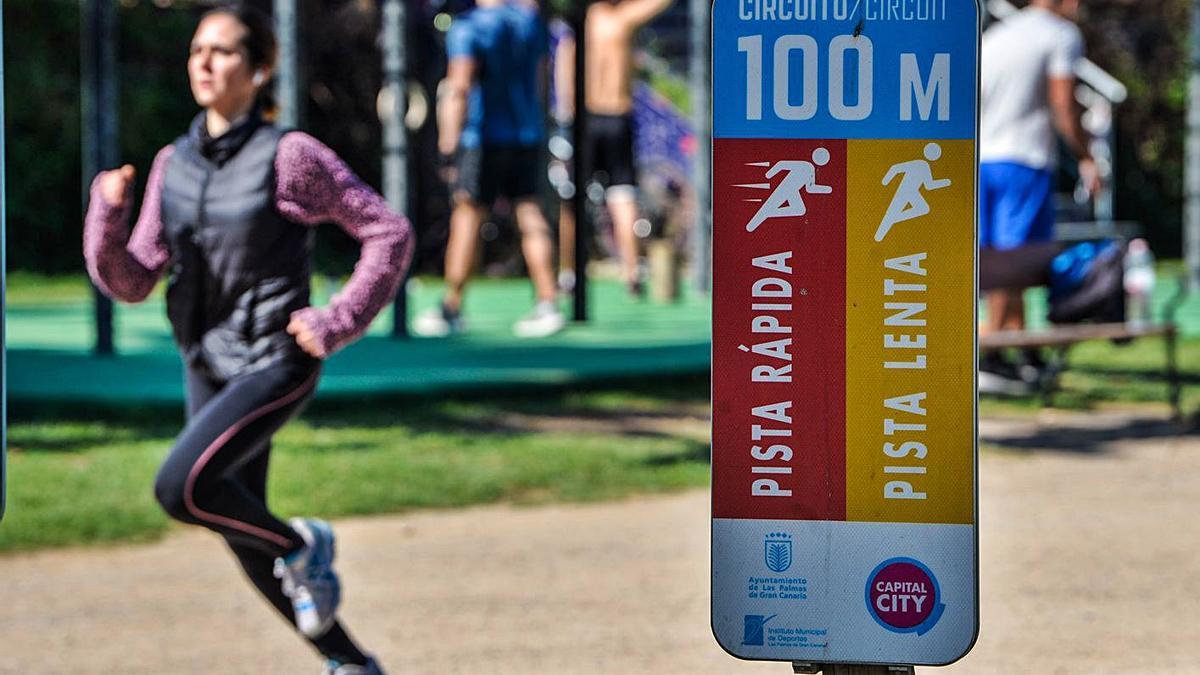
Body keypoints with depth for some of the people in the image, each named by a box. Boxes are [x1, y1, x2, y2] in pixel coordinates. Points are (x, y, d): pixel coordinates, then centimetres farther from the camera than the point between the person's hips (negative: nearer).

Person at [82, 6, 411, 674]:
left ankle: (301, 544, 2)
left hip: (275, 364, -7)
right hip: (208, 366, 7)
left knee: (180, 488, -25)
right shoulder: (173, 164, 5)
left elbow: (389, 232, -7)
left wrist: (338, 322, -13)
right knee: (246, 541, 11)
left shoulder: (289, 155, -11)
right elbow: (130, 281, 5)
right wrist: (109, 213, -12)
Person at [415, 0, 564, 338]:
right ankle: (547, 303, -3)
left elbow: (459, 87, -21)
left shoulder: (468, 28, -12)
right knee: (530, 215, 5)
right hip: (528, 137, 5)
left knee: (466, 219, 2)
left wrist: (448, 147, -22)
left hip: (483, 138, -5)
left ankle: (452, 308, 9)